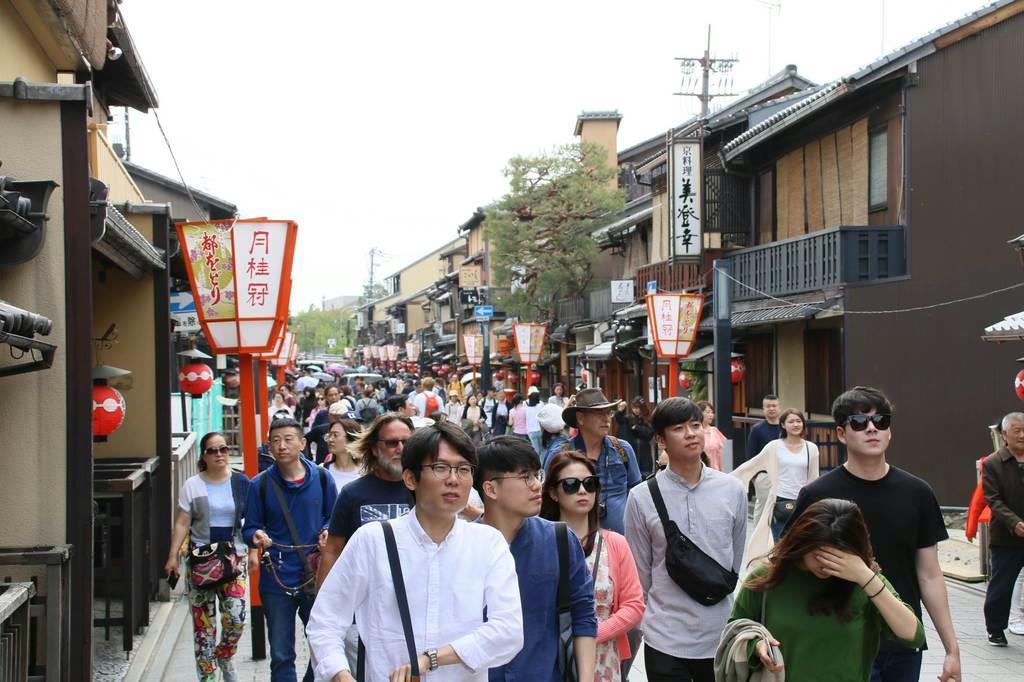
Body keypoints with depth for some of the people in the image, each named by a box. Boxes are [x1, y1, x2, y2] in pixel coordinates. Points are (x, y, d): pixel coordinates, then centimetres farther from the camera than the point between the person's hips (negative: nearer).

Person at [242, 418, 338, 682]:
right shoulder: (260, 484, -1)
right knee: (281, 655, 6)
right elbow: (249, 527, 2)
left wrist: (328, 532, -9)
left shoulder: (322, 478, 1)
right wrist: (257, 536, -20)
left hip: (316, 576, 1)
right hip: (277, 579, -1)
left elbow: (334, 518, 11)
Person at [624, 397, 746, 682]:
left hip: (722, 636, 2)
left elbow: (738, 562, 11)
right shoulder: (642, 497, -7)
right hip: (665, 640, -2)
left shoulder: (732, 490, 0)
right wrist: (644, 622, 9)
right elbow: (640, 573, 3)